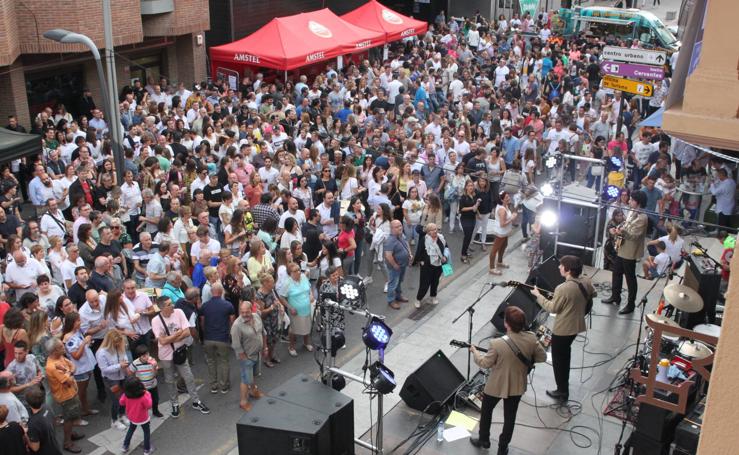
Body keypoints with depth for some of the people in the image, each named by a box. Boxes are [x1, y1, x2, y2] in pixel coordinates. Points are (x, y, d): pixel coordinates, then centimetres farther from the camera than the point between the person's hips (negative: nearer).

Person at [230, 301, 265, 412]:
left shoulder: (257, 316, -9)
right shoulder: (237, 325, -30)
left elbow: (262, 332, 6)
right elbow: (237, 346, -23)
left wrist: (264, 347, 12)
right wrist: (245, 359, -15)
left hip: (257, 353, 6)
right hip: (246, 356, -6)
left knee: (252, 374, 27)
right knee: (247, 379, 3)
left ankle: (253, 391, 49)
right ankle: (243, 402, 20)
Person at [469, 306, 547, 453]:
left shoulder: (497, 344, -32)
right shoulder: (531, 339, -20)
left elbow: (485, 363, -17)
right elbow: (542, 357, -4)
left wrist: (474, 352, 1)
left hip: (496, 386, -3)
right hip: (518, 386, 3)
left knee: (486, 411, 26)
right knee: (510, 416, 23)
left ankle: (484, 440, 44)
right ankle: (503, 448, 37)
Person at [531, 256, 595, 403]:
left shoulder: (563, 289, -31)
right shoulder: (586, 281, -8)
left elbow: (552, 308, -19)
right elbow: (593, 294, 12)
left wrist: (538, 295, -9)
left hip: (562, 329, -8)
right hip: (577, 325, 8)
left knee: (558, 359, 11)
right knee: (565, 353, 28)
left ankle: (562, 392, 21)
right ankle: (564, 384, 43)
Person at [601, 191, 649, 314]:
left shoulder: (642, 218, -23)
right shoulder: (632, 212, 7)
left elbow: (635, 236, -26)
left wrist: (622, 232, -42)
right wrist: (617, 230, 0)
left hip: (629, 252, -10)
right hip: (621, 248, 10)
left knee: (630, 278, 2)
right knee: (616, 273, 21)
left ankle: (631, 304, 14)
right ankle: (615, 297, 38)